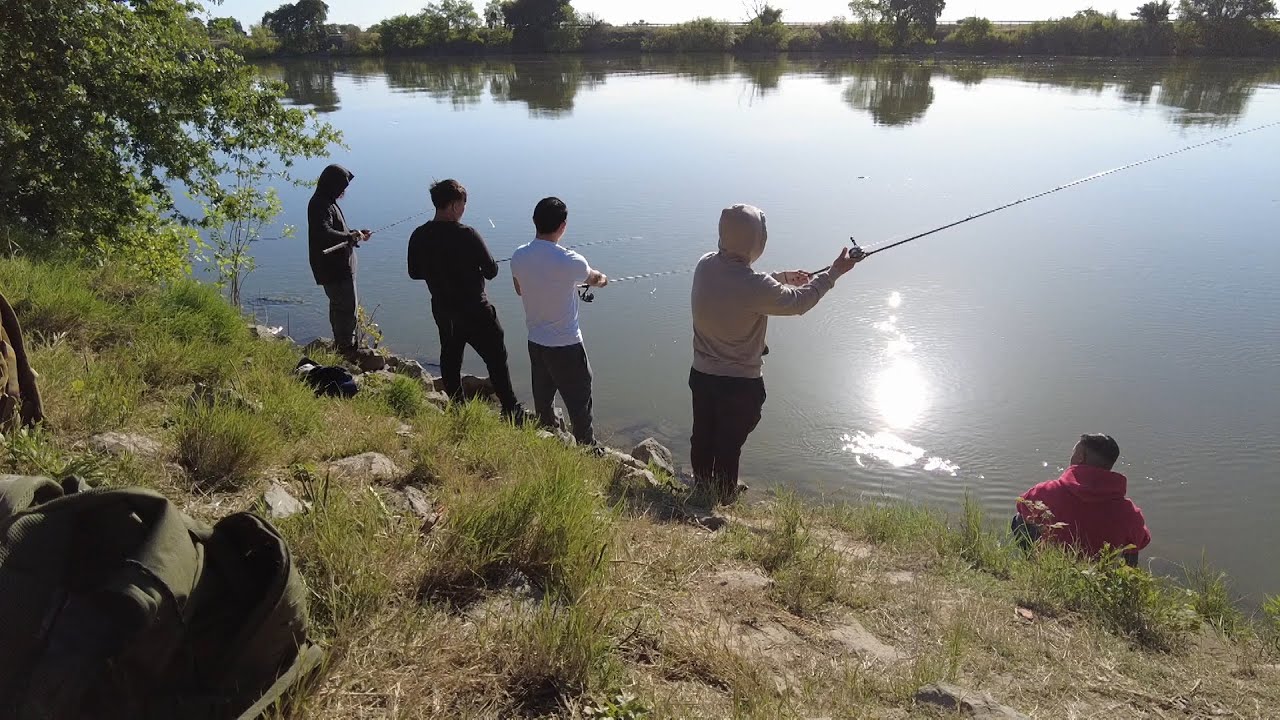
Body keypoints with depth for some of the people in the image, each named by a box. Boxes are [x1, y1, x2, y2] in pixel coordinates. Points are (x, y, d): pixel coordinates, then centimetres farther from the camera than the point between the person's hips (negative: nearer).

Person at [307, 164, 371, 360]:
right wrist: (351, 236, -29)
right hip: (335, 268, -11)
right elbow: (325, 233, -31)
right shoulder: (321, 205, -17)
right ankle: (347, 347, 0)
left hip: (339, 266, 11)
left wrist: (355, 234, 13)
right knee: (347, 307, -6)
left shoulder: (327, 203, 16)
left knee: (339, 305, 19)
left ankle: (341, 344, 31)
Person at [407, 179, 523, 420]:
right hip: (474, 310, -6)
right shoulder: (467, 235, -21)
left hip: (442, 309, 6)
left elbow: (414, 272, 7)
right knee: (496, 358, 6)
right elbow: (492, 271, -15)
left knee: (450, 358, 20)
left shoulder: (419, 236, -5)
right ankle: (511, 412, 11)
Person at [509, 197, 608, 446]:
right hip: (566, 346, -6)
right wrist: (602, 279, 24)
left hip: (535, 343, 6)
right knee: (579, 403, 9)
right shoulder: (570, 261, -23)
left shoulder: (518, 256, -7)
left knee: (542, 398, 23)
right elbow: (594, 279, 1)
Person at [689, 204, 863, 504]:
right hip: (740, 383, -6)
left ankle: (702, 486, 47)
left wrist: (782, 278, 17)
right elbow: (798, 302, -12)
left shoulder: (705, 265, -10)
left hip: (701, 374, 6)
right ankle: (723, 500, 38)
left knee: (703, 435, 24)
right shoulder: (755, 286, -30)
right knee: (729, 445, 16)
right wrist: (834, 272, 0)